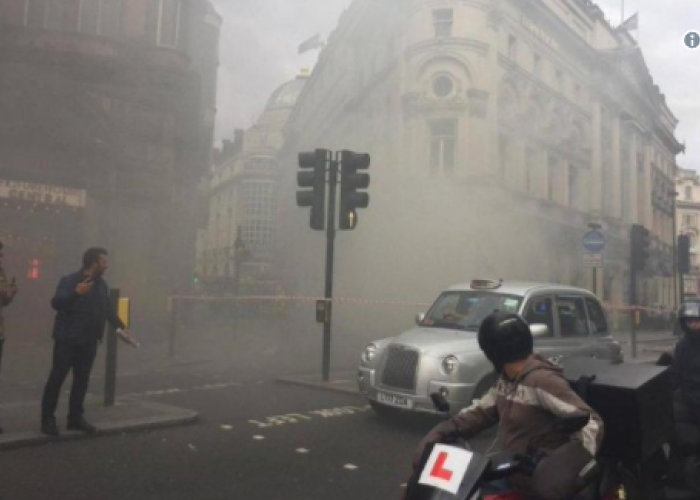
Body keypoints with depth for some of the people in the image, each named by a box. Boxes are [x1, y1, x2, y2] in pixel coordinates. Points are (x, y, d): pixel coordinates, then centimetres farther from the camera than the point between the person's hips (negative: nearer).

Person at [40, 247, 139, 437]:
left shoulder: (102, 285, 10)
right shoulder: (69, 281, -10)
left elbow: (108, 309, 17)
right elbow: (56, 303, -23)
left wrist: (121, 328, 9)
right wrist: (76, 293, -38)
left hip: (89, 341, 6)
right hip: (67, 340, -6)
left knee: (82, 380, 11)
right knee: (57, 378, 0)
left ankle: (75, 417, 20)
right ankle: (47, 419, 9)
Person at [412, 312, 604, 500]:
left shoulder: (542, 381, -22)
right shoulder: (507, 379, 6)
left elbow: (591, 422, -26)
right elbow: (483, 410, 17)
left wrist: (569, 464, -41)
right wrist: (450, 428, 4)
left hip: (540, 482, -8)